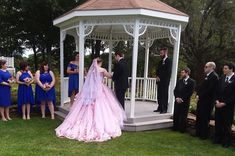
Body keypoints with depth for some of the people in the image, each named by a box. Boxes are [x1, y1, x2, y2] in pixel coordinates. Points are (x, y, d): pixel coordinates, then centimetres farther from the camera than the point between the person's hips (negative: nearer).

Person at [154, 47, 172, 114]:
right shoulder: (161, 61, 18)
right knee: (159, 95, 8)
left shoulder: (168, 61, -7)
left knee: (164, 95, -3)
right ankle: (160, 108, 16)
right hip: (160, 81, 7)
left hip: (165, 81, -7)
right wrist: (157, 76, 0)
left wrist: (160, 77, -10)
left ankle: (164, 109, 2)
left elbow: (168, 72, -13)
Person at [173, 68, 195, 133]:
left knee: (183, 116, 1)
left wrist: (182, 99, -14)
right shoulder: (179, 81, 15)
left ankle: (182, 129, 13)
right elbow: (175, 90, 13)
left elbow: (190, 92, -11)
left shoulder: (192, 82, -4)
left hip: (185, 102, -5)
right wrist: (177, 98, -3)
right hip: (177, 101, 5)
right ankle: (175, 127, 20)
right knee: (176, 115, 7)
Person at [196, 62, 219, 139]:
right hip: (201, 100, 9)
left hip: (207, 101, -9)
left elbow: (209, 89, -21)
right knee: (199, 117, 14)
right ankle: (198, 133, 26)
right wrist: (198, 95, 4)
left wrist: (200, 96, -14)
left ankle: (204, 135, 12)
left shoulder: (214, 76, -14)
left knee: (205, 118, 0)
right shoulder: (207, 76, 15)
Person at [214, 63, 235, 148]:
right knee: (218, 122, 11)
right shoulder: (222, 78, 8)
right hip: (219, 105, 5)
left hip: (228, 106, -5)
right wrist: (217, 101, -3)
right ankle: (218, 139, 24)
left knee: (227, 124, 6)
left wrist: (224, 103, -14)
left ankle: (226, 141, 19)